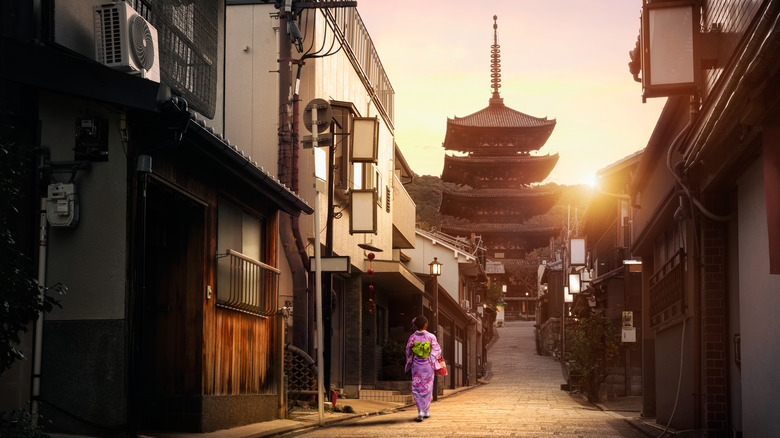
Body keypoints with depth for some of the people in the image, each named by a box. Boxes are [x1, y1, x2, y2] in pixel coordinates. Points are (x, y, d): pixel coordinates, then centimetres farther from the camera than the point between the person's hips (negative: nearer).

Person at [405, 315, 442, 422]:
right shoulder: (431, 336, -10)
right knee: (427, 388, 14)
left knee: (417, 388, 4)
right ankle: (426, 411, 20)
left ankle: (420, 411, -12)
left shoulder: (412, 337, -6)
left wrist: (409, 364, 18)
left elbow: (408, 352, 3)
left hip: (416, 365, 0)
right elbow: (437, 350, -6)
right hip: (428, 365, 0)